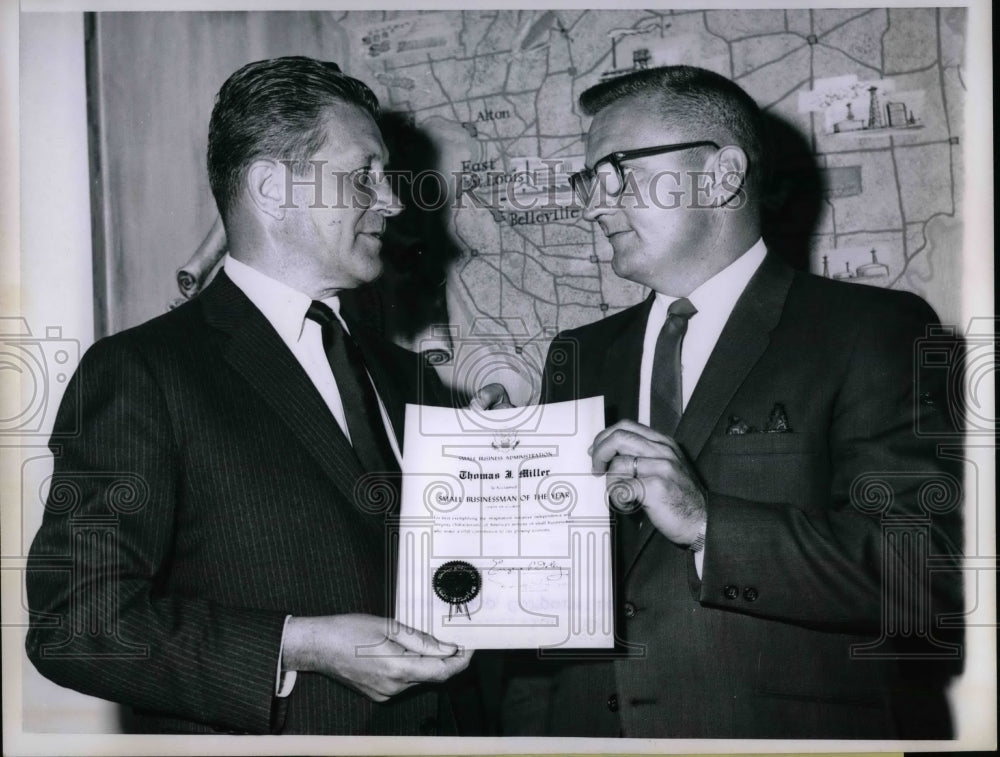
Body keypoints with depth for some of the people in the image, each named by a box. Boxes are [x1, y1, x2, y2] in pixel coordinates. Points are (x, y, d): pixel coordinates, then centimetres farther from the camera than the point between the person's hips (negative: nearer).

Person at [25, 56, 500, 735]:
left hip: (428, 728, 6)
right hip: (236, 735, -6)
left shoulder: (405, 377, 7)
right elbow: (72, 622, -20)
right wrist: (298, 647, -25)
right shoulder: (139, 372, -13)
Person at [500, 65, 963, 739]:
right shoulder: (581, 357, 8)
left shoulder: (869, 331, -8)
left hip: (787, 729, -4)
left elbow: (936, 573, -18)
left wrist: (707, 522, -24)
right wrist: (525, 729, -1)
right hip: (583, 727, 5)